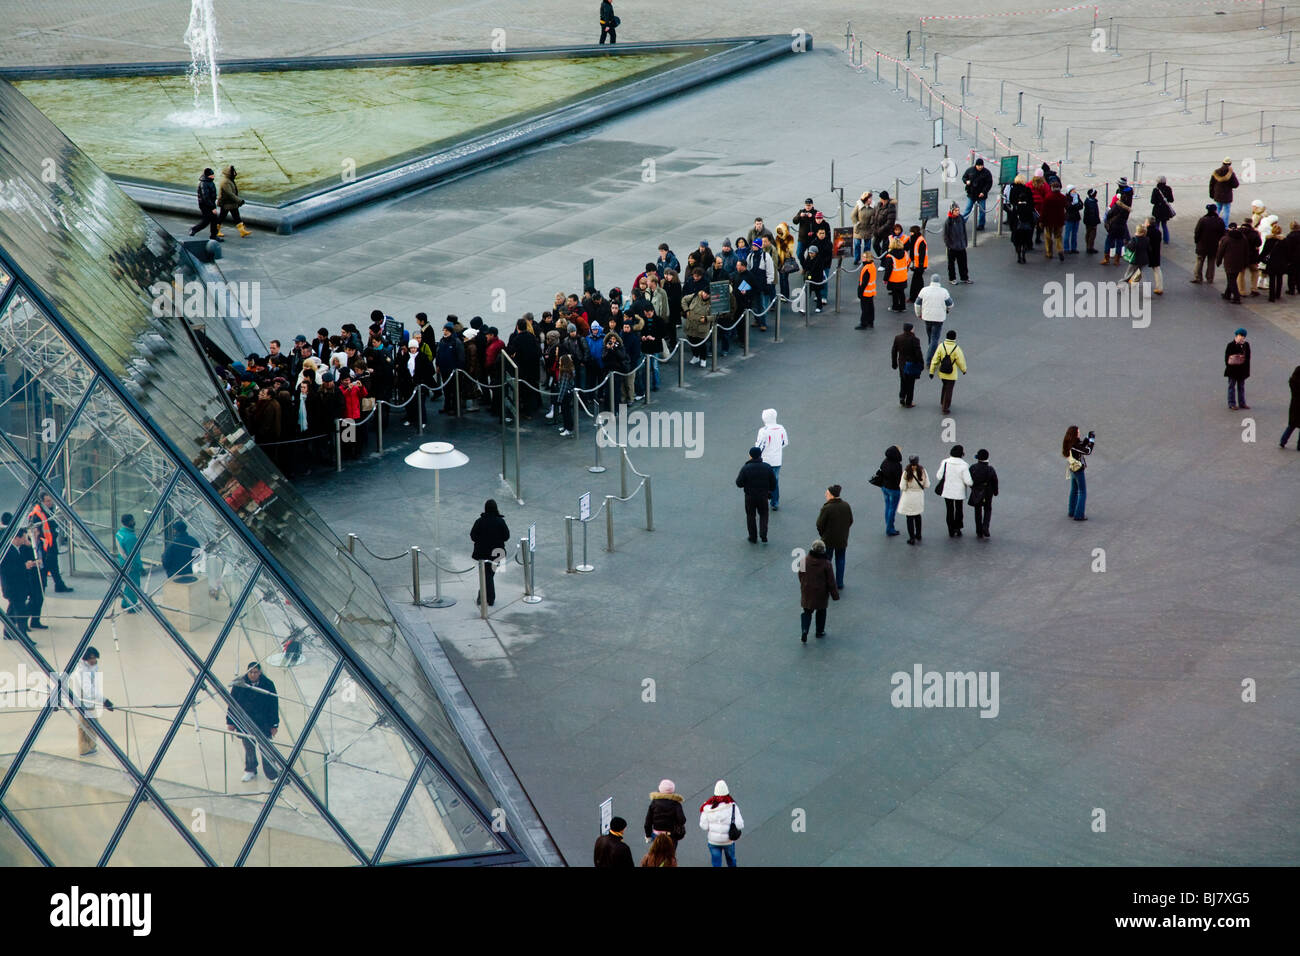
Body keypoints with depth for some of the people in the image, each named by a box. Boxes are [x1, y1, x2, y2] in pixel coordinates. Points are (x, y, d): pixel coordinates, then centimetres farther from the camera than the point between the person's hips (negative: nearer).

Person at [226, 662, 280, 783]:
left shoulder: (268, 684, -6)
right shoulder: (239, 684, -6)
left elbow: (274, 705, 1)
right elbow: (232, 703, 3)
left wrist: (274, 725, 1)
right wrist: (230, 721, 2)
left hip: (263, 723, -1)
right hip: (245, 723, 1)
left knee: (266, 748, -3)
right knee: (248, 747, 13)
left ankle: (272, 774, 7)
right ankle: (250, 771, 34)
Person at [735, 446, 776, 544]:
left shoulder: (745, 468, -17)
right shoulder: (767, 467, -7)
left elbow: (739, 483, -13)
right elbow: (773, 483, 1)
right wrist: (770, 490, 20)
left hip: (750, 496, -2)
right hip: (763, 496, 2)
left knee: (751, 516, 14)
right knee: (763, 515, 19)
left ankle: (753, 538, 19)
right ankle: (763, 536, 5)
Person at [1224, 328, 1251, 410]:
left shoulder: (1246, 345, 4)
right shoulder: (1231, 345, -9)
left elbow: (1248, 357, 8)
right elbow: (1226, 357, -7)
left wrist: (1247, 369, 1)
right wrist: (1228, 366, -14)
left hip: (1242, 370, 5)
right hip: (1232, 370, -5)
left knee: (1241, 387, 13)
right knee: (1232, 386, 3)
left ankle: (1242, 403, 21)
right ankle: (1232, 403, 8)